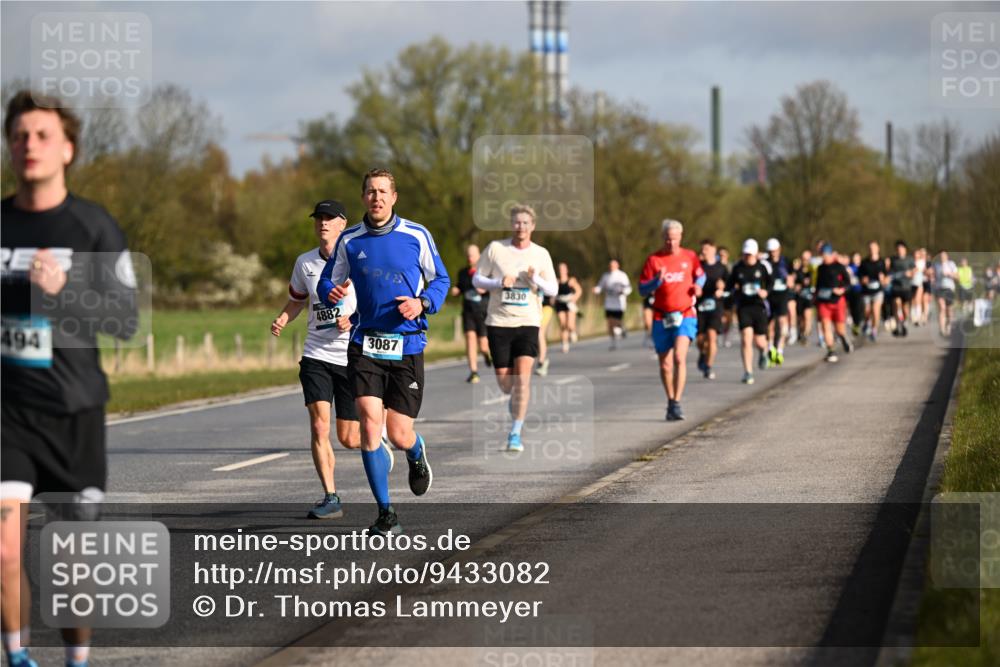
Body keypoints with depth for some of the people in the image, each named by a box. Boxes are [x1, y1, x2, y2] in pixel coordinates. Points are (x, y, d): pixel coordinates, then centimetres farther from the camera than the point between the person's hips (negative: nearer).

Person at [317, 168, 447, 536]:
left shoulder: (417, 236, 0)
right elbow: (327, 283, 13)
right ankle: (385, 514, -3)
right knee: (370, 424, -14)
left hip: (407, 347, -1)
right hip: (365, 344, 1)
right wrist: (332, 292, -12)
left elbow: (440, 280, 9)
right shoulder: (349, 241, 4)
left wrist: (423, 303, -11)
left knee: (400, 435, -2)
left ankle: (417, 455, 39)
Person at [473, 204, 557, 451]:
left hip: (528, 322, 0)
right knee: (504, 380, 3)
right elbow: (477, 279, 5)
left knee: (522, 376, -16)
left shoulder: (541, 254, 5)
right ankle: (515, 400, 40)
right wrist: (499, 283, -13)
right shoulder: (495, 248, 2)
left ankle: (515, 434, -13)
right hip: (498, 322, 1)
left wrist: (536, 279, -15)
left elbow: (553, 290, 6)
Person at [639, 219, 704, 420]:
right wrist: (657, 281, -21)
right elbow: (642, 289, -1)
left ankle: (677, 404, -22)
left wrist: (698, 285, 2)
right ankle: (670, 401, 26)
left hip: (685, 315, -1)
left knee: (679, 357, -21)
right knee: (665, 364, 7)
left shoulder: (690, 257, 5)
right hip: (661, 318, 1)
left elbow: (700, 274, 24)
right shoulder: (653, 260, 1)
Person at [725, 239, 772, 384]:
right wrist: (734, 289, -11)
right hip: (743, 307, 0)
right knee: (746, 339, -13)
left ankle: (763, 352, 43)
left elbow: (771, 282, 9)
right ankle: (748, 373, -8)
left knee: (759, 341, 3)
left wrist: (766, 292, -11)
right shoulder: (737, 268, 4)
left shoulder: (763, 267, 1)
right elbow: (730, 285, 12)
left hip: (759, 306, 0)